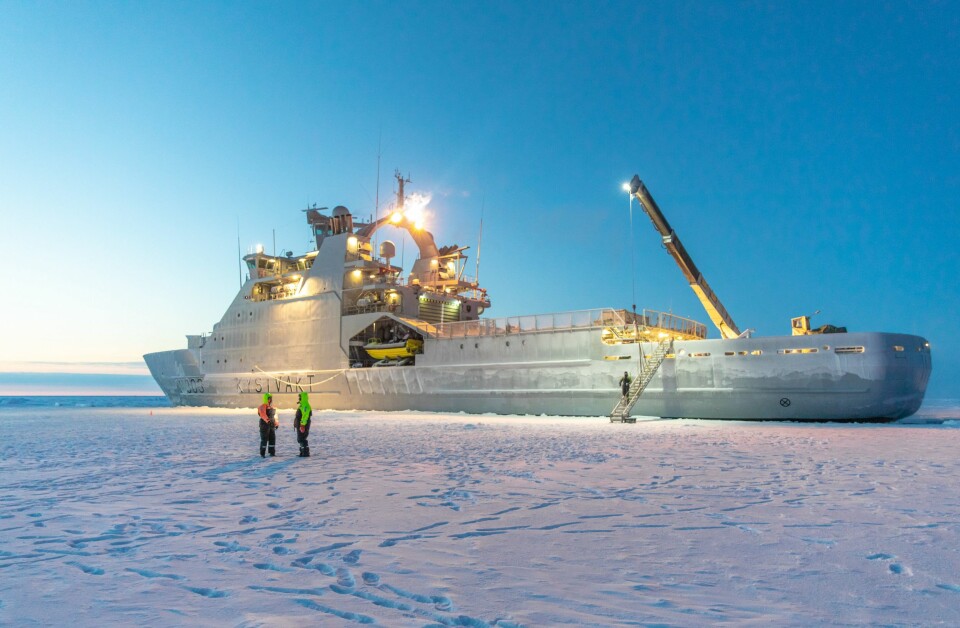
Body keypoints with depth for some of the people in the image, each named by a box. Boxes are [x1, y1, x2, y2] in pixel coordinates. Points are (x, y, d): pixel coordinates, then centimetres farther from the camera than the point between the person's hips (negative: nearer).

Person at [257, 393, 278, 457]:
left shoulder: (272, 407, 14)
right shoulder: (263, 406, -13)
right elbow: (263, 414, -34)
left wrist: (276, 423, 26)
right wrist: (267, 419, -50)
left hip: (272, 425, 8)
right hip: (265, 425, -8)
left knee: (273, 439, 9)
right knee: (264, 440, -3)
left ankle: (272, 452, 19)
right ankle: (262, 454, 4)